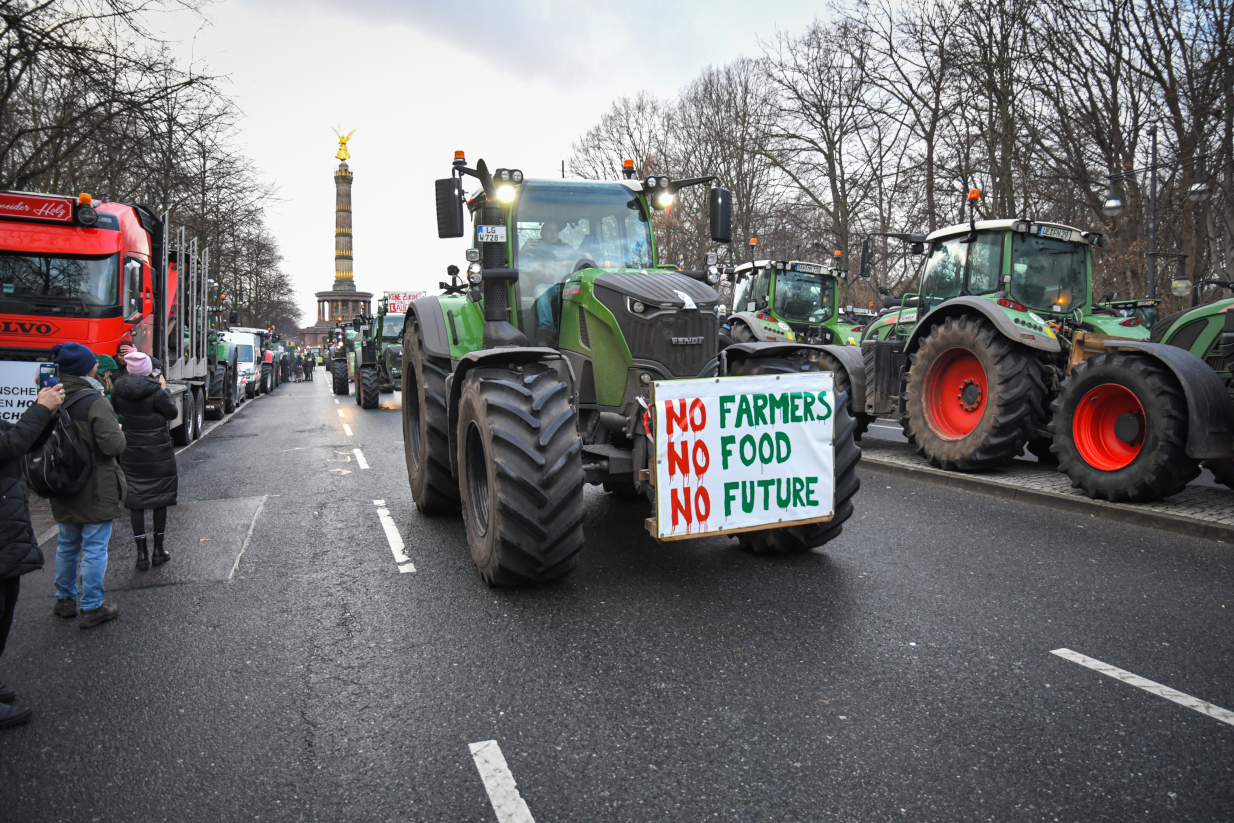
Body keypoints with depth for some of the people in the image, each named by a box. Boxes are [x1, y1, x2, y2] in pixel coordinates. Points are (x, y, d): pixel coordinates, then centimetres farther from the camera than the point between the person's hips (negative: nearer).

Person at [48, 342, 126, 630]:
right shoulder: (96, 402, -20)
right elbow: (114, 446, -22)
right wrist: (118, 431, -3)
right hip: (96, 491, -7)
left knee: (67, 545, 21)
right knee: (95, 549, 2)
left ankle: (64, 600, 34)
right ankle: (91, 609, 9)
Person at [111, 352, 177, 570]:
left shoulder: (118, 391, -5)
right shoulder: (156, 392, -16)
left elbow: (117, 411, 12)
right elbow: (172, 413, -3)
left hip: (131, 454, 3)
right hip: (158, 454, -3)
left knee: (135, 503, 9)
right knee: (160, 500, 10)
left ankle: (142, 553, 9)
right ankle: (158, 550, 17)